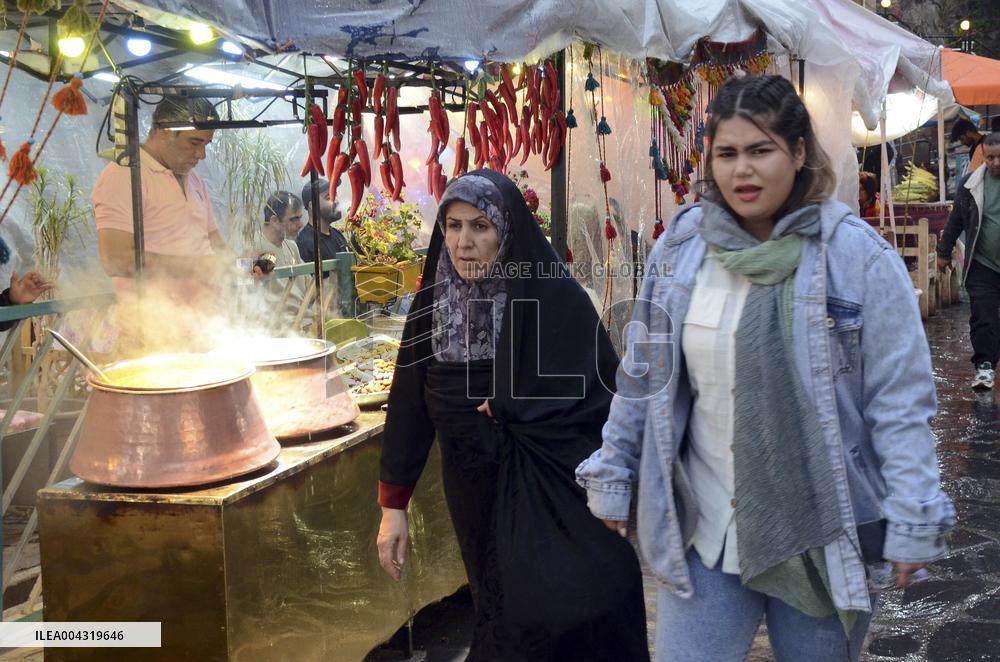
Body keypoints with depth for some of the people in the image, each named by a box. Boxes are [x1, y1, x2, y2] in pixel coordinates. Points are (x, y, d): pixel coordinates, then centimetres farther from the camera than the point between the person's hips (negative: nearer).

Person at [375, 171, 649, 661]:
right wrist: (393, 505, 3)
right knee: (503, 620, 13)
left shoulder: (556, 299, -12)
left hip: (555, 493, -4)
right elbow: (409, 407, 4)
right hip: (477, 496, 4)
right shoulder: (432, 304, 1)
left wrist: (515, 407, -15)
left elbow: (607, 396, -11)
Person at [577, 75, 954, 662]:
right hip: (703, 527, 2)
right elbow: (641, 378, 7)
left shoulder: (858, 254, -10)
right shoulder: (680, 247, -1)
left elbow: (901, 401, -8)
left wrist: (912, 523, -10)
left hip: (822, 537, -2)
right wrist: (612, 479, 10)